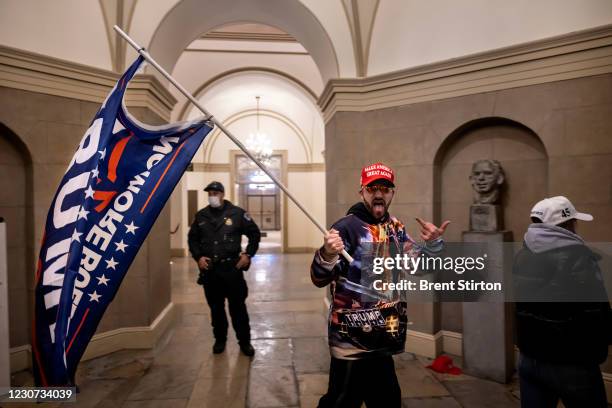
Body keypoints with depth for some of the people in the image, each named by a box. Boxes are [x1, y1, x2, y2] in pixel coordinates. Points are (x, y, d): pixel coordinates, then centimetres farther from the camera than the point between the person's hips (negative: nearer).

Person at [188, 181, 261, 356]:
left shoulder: (237, 213, -4)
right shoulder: (201, 215, 6)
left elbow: (255, 233, 3)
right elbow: (193, 238, 15)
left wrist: (248, 254, -3)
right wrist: (198, 256, 2)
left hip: (232, 268, -3)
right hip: (209, 269, 3)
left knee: (238, 306, 2)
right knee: (216, 307, 13)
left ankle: (245, 341, 17)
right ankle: (220, 339, 30)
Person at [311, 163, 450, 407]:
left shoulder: (396, 228, 5)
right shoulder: (347, 227, -16)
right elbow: (319, 279, -22)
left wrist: (432, 244, -6)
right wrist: (327, 255, -43)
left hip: (384, 338, 7)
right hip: (352, 340, -7)